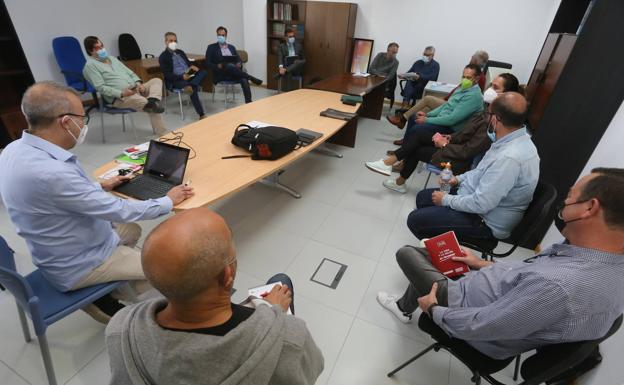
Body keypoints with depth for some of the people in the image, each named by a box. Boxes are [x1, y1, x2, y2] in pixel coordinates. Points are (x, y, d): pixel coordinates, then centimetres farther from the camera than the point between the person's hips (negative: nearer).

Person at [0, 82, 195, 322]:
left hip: (59, 253, 9)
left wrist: (99, 187, 11)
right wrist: (168, 202, -14)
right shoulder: (51, 172, -36)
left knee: (132, 231, 24)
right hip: (75, 267, -9)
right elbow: (119, 211, -27)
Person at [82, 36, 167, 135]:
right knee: (146, 103, -35)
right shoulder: (90, 65, 0)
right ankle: (162, 134, -31)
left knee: (157, 80, -8)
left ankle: (152, 101, -35)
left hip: (135, 89, 8)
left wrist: (138, 83, -1)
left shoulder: (112, 58, 25)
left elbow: (129, 72, 22)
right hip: (118, 97, -8)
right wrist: (122, 93, -25)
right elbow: (101, 87, -11)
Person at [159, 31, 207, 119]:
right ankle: (201, 115, -34)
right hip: (175, 80, -6)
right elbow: (167, 75, -9)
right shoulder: (163, 57, 0)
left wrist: (192, 66, -4)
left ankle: (190, 86, -46)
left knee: (203, 72, -23)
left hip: (188, 76, 6)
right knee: (193, 90, -35)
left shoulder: (180, 52, 21)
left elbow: (188, 63, 24)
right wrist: (182, 76, -24)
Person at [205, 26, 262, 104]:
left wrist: (239, 64, -8)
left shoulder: (232, 47, 22)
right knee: (230, 66, -37)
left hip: (234, 73, 3)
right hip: (220, 74, -3)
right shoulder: (211, 47, 10)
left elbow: (238, 60, 18)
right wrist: (218, 66, -19)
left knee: (244, 79, -32)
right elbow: (207, 63, 1)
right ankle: (251, 78, -29)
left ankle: (248, 102, -42)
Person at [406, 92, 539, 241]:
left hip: (487, 220, -9)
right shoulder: (515, 138, -2)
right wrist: (459, 179, 7)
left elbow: (481, 204, -30)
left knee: (415, 219, -13)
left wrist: (446, 200, -16)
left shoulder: (509, 158, -33)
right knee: (423, 197, 14)